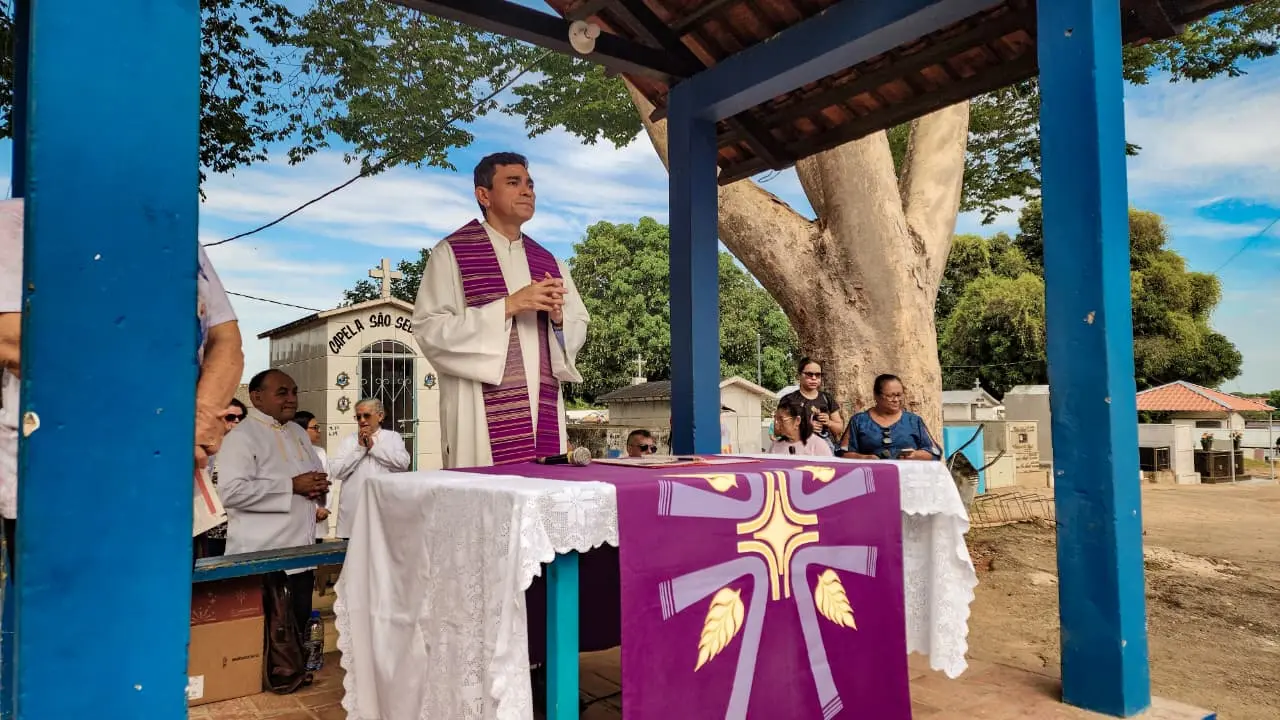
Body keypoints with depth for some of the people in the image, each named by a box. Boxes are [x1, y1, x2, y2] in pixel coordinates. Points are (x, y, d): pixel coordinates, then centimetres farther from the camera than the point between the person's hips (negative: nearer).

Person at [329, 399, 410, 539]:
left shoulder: (393, 437, 11)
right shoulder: (348, 441, 13)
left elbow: (403, 464, -6)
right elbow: (337, 472, 1)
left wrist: (373, 446, -3)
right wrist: (360, 448, -3)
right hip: (353, 511, 1)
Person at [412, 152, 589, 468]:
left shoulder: (548, 262, 17)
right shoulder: (452, 253, 1)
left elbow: (579, 328, 16)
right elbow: (429, 330, -9)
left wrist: (558, 317, -6)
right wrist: (508, 306, -14)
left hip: (544, 413, 5)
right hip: (485, 415, -4)